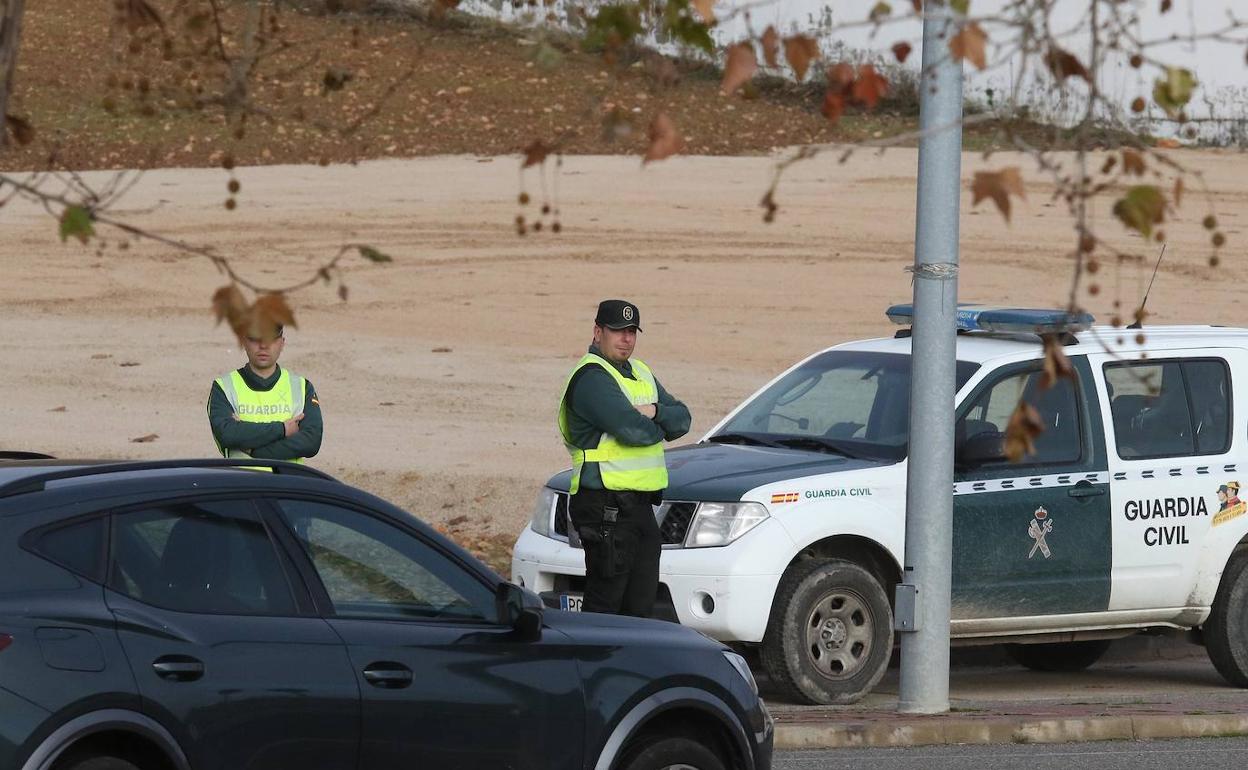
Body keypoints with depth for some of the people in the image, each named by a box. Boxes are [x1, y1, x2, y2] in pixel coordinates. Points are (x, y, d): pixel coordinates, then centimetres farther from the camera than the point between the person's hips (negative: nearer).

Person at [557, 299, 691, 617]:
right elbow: (632, 430, -24)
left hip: (640, 505, 9)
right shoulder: (591, 377, -12)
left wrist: (655, 411, -9)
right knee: (604, 605, -9)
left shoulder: (640, 373, 19)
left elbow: (682, 419, 13)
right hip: (606, 507, -9)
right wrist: (660, 428, -2)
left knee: (640, 608, 9)